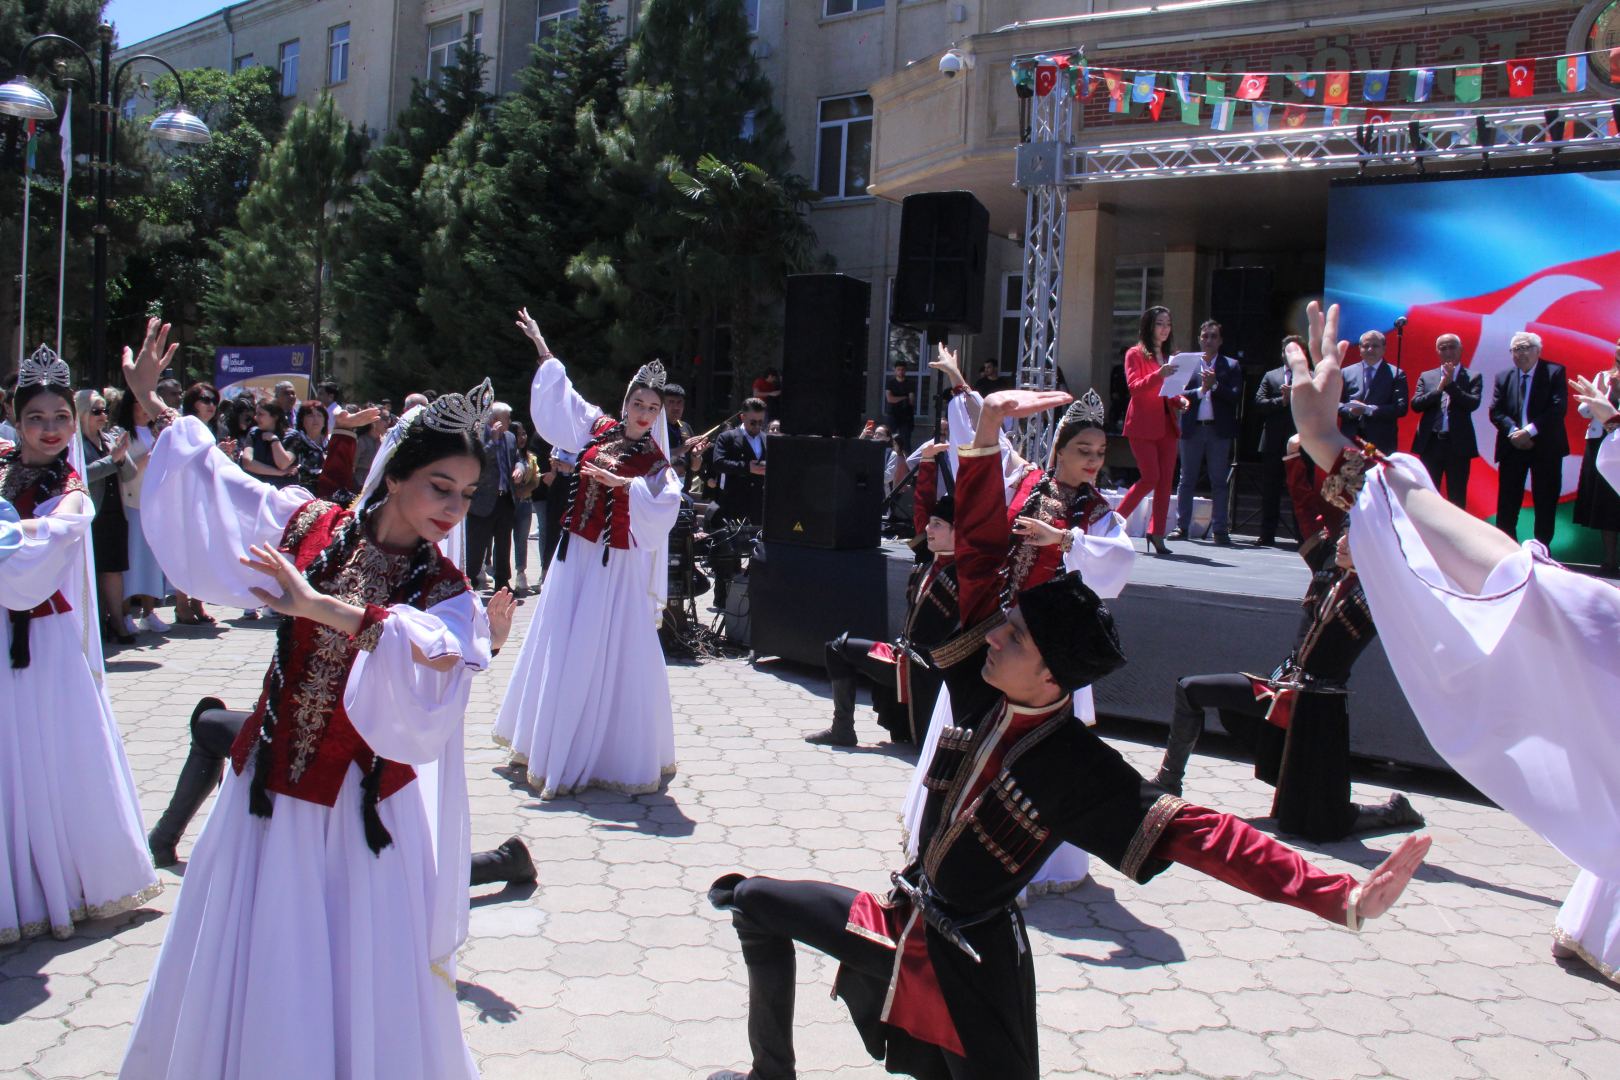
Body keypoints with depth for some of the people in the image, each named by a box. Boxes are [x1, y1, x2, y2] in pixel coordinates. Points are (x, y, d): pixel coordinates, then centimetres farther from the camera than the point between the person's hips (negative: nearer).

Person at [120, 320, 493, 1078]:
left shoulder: (446, 592, -9)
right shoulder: (308, 525, -2)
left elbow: (438, 653, -32)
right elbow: (211, 473, 14)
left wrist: (320, 607, -37)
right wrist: (152, 405, 15)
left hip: (366, 810, -2)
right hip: (270, 788, 2)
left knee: (368, 993, 4)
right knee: (240, 982, 14)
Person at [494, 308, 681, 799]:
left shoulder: (655, 462, -4)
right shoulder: (598, 428, 6)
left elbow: (663, 506, -22)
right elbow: (558, 394, 16)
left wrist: (621, 482, -29)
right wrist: (542, 348, 19)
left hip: (618, 565, -4)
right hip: (576, 555, 4)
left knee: (613, 656, -3)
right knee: (560, 647, 11)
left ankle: (618, 754, 4)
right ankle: (552, 743, 24)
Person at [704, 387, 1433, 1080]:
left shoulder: (1084, 772, -25)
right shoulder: (980, 689, -12)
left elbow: (1200, 835, -30)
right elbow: (980, 550, -12)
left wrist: (1342, 898, -40)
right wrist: (988, 429, -18)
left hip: (967, 962, -6)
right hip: (899, 921, 6)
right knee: (753, 902, 14)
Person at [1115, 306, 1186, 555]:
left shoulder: (1170, 356, 20)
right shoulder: (1135, 354, 1)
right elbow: (1134, 387, -12)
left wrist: (1180, 400, 4)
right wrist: (1158, 375, -26)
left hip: (1166, 424, 6)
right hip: (1142, 425, -6)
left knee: (1166, 480, 0)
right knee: (1150, 478, -13)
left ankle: (1157, 533, 3)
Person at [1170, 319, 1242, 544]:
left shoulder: (1231, 366, 7)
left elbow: (1236, 396, -4)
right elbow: (1180, 394, -1)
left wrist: (1215, 385, -14)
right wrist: (1201, 390, -14)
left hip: (1219, 430, -1)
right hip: (1192, 428, 1)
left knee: (1219, 481, 2)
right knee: (1187, 480, 4)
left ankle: (1219, 530, 5)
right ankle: (1182, 527, 9)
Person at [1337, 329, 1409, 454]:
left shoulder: (1396, 374, 5)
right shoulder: (1347, 373, 13)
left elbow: (1401, 408, -4)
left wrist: (1369, 409, -15)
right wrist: (1350, 411, -11)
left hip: (1382, 444, -2)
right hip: (1350, 441, 2)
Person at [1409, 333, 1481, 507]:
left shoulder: (1473, 377, 5)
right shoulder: (1426, 377, 10)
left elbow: (1473, 403, -11)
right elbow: (1415, 404, -2)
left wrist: (1450, 384, -16)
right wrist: (1439, 388, -14)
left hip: (1459, 445, -2)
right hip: (1431, 443, 2)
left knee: (1457, 499, 3)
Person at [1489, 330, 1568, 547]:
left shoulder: (1555, 372, -2)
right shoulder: (1503, 377, 8)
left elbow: (1559, 407, -12)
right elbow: (1495, 411, 1)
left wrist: (1530, 430, -20)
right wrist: (1513, 431, -16)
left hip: (1545, 446, -2)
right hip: (1513, 447, 2)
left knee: (1545, 504, 3)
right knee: (1507, 504, 2)